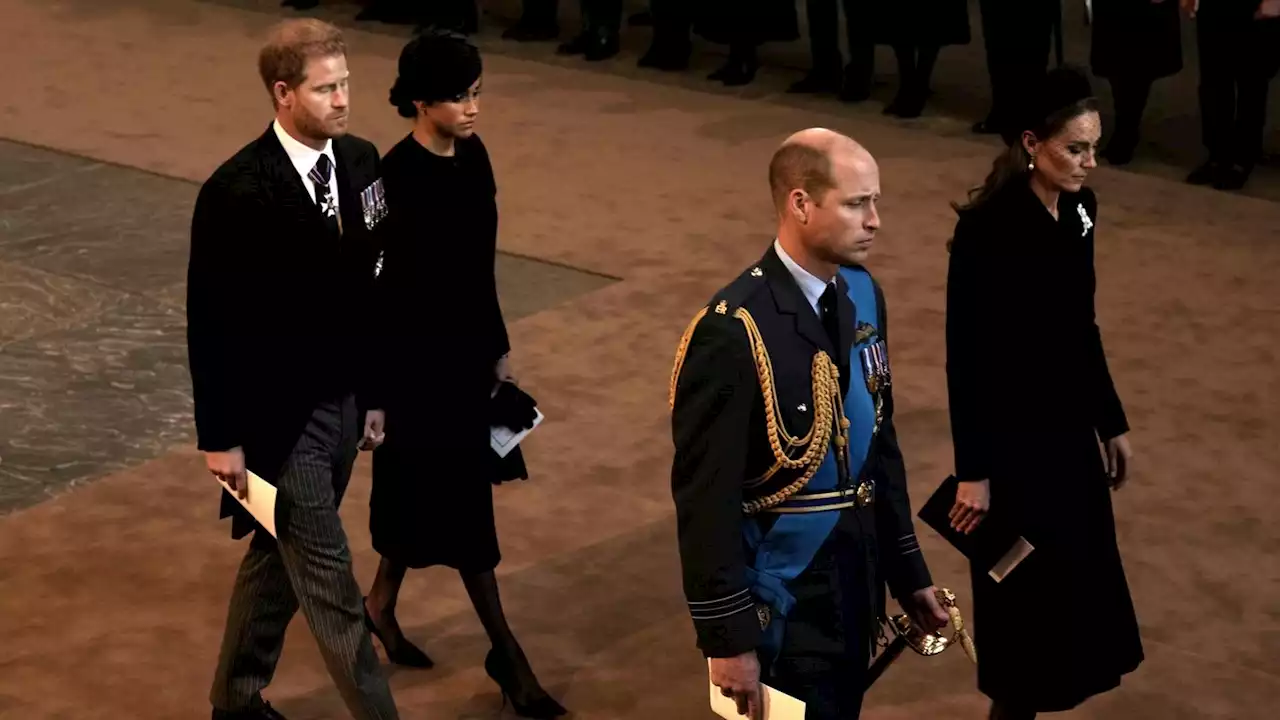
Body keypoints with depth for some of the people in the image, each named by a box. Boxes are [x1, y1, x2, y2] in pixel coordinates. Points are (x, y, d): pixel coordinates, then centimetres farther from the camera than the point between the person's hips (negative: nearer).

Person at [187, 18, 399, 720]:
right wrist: (219, 437, -12)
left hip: (342, 405, 7)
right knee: (330, 585, 0)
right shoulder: (236, 192, -20)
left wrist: (374, 393, 13)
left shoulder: (360, 161, 1)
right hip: (277, 418, -7)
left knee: (277, 559, 21)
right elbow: (210, 323, -15)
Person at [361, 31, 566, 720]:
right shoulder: (394, 180, -21)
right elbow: (376, 293, -17)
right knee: (461, 507, 3)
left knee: (428, 498, 20)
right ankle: (506, 653, 14)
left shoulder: (473, 155, 2)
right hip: (417, 361, -8)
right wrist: (373, 397, -15)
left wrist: (498, 348, 17)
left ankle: (381, 604, 41)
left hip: (467, 351, 8)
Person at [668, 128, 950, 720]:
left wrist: (906, 571, 14)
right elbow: (706, 498, -20)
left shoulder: (862, 295, 1)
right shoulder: (733, 332, -22)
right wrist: (728, 638, -17)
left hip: (854, 589, 7)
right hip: (780, 606, -7)